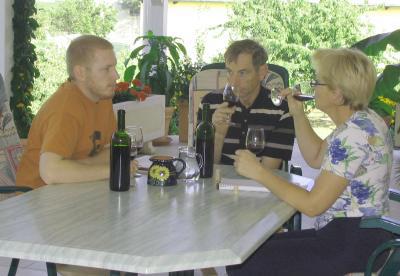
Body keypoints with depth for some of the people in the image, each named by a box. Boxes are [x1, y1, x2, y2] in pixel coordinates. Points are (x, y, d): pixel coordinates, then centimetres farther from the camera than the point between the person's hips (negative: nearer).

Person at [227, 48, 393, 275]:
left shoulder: (354, 135, -23)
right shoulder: (361, 121, 8)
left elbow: (312, 205, -22)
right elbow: (316, 158, 24)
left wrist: (258, 172, -15)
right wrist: (298, 114, 14)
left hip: (352, 245, -10)